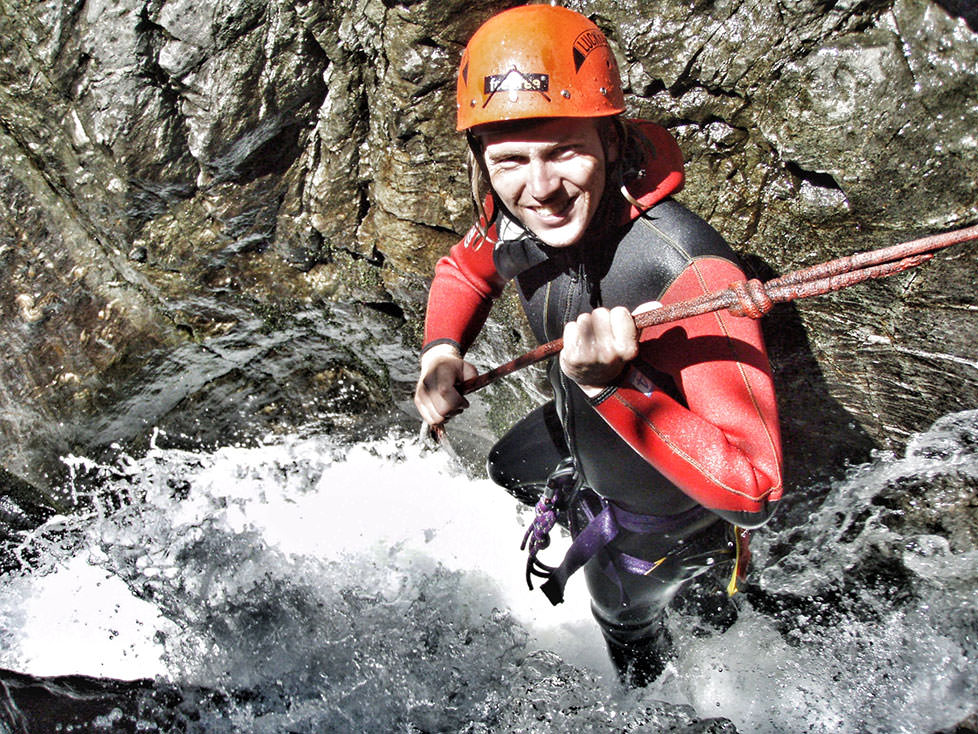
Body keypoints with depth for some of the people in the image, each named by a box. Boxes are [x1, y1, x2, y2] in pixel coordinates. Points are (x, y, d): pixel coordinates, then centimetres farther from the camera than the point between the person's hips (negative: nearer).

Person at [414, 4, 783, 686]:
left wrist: (612, 385, -55)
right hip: (579, 434, 6)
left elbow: (754, 489, -46)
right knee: (507, 468, 34)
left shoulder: (690, 276, -45)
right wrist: (442, 351, -18)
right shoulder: (514, 214, -23)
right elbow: (464, 269, 2)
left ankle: (650, 702, 66)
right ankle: (581, 526, 69)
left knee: (622, 614, 26)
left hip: (661, 505, -5)